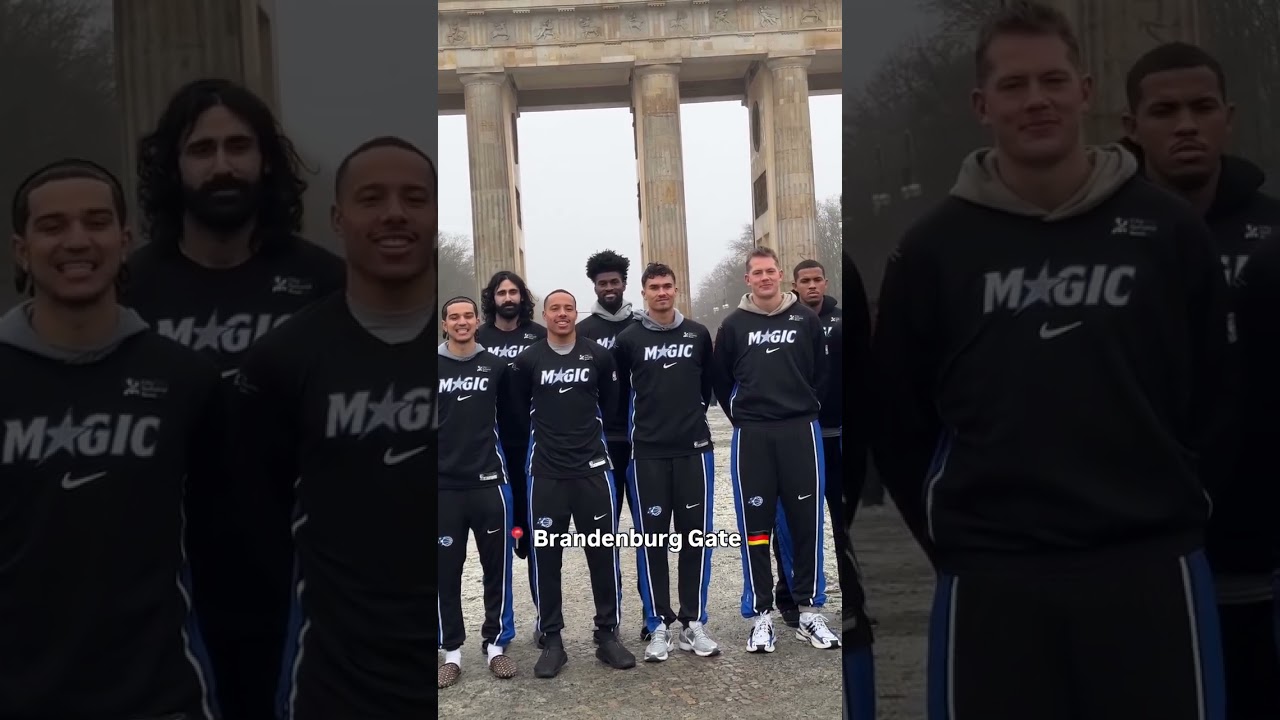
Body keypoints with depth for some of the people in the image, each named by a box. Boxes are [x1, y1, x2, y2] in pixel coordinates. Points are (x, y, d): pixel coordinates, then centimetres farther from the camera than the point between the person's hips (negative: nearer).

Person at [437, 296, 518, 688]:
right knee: (446, 570, 5)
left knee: (496, 566, 6)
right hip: (443, 486, 0)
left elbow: (509, 420, 11)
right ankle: (452, 650, 17)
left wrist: (512, 468, 10)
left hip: (488, 482, 0)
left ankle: (496, 644, 19)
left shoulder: (496, 366, 3)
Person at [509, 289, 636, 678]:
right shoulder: (527, 360, -1)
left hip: (593, 468, 0)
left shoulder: (599, 356, 0)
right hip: (546, 472, 0)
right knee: (545, 556, 3)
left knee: (603, 552, 4)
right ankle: (551, 640, 14)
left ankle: (607, 634, 16)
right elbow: (520, 408, 12)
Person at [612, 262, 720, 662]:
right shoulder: (629, 339, -1)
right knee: (652, 538, 2)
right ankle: (659, 626, 12)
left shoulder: (699, 334, 5)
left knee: (696, 535, 4)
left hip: (694, 448, 2)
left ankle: (694, 622, 15)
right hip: (648, 453, -1)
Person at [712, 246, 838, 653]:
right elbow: (721, 380, 10)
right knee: (755, 525, 2)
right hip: (751, 435, 0)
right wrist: (741, 418, 7)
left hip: (800, 431, 0)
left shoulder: (805, 319, 5)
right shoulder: (734, 325, 4)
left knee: (806, 522, 4)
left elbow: (822, 372, 11)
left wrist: (805, 410, 7)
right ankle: (761, 616, 10)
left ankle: (810, 611, 15)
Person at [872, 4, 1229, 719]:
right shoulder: (934, 246, 1)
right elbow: (897, 419, 5)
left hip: (1150, 564, 1)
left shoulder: (1169, 228, 2)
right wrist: (955, 539, 6)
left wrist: (1171, 504, 10)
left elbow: (1214, 393, 10)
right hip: (989, 576, 0)